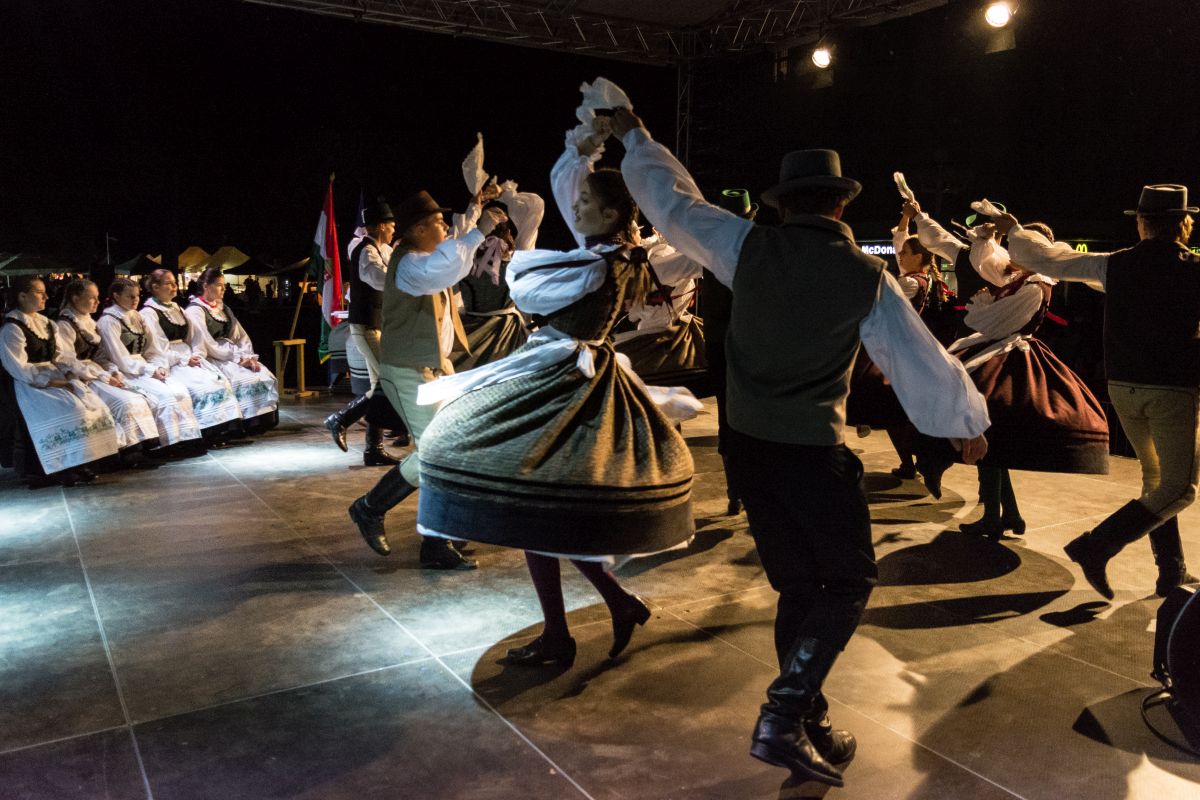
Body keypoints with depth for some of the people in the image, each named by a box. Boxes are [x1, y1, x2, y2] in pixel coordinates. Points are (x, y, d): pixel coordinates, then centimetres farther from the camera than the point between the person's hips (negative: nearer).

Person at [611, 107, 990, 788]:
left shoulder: (749, 247, -3)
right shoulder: (867, 277, -8)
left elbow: (672, 199, 7)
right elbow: (923, 361, -3)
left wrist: (633, 135, 22)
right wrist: (968, 423, 12)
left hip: (748, 445, 5)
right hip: (815, 451, -4)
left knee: (797, 586, 15)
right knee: (850, 581, 8)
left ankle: (807, 725, 25)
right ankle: (783, 718, -3)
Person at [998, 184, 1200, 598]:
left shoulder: (1115, 265, 0)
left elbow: (1043, 258, 7)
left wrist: (1014, 230, 23)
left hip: (1122, 387, 5)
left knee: (1154, 477, 20)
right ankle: (1097, 546, -11)